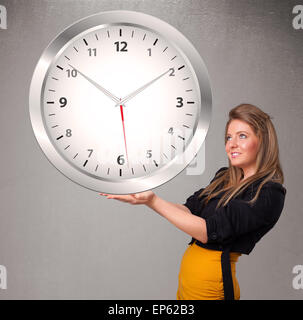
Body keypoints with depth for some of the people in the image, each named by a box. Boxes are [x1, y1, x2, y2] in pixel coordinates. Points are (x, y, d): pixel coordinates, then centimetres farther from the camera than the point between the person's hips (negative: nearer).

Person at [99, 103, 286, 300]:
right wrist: (143, 196, -9)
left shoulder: (269, 193, -17)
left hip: (211, 284, -7)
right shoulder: (225, 177, 10)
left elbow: (208, 232, -21)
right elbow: (190, 210, 4)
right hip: (188, 273, 7)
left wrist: (153, 201, -21)